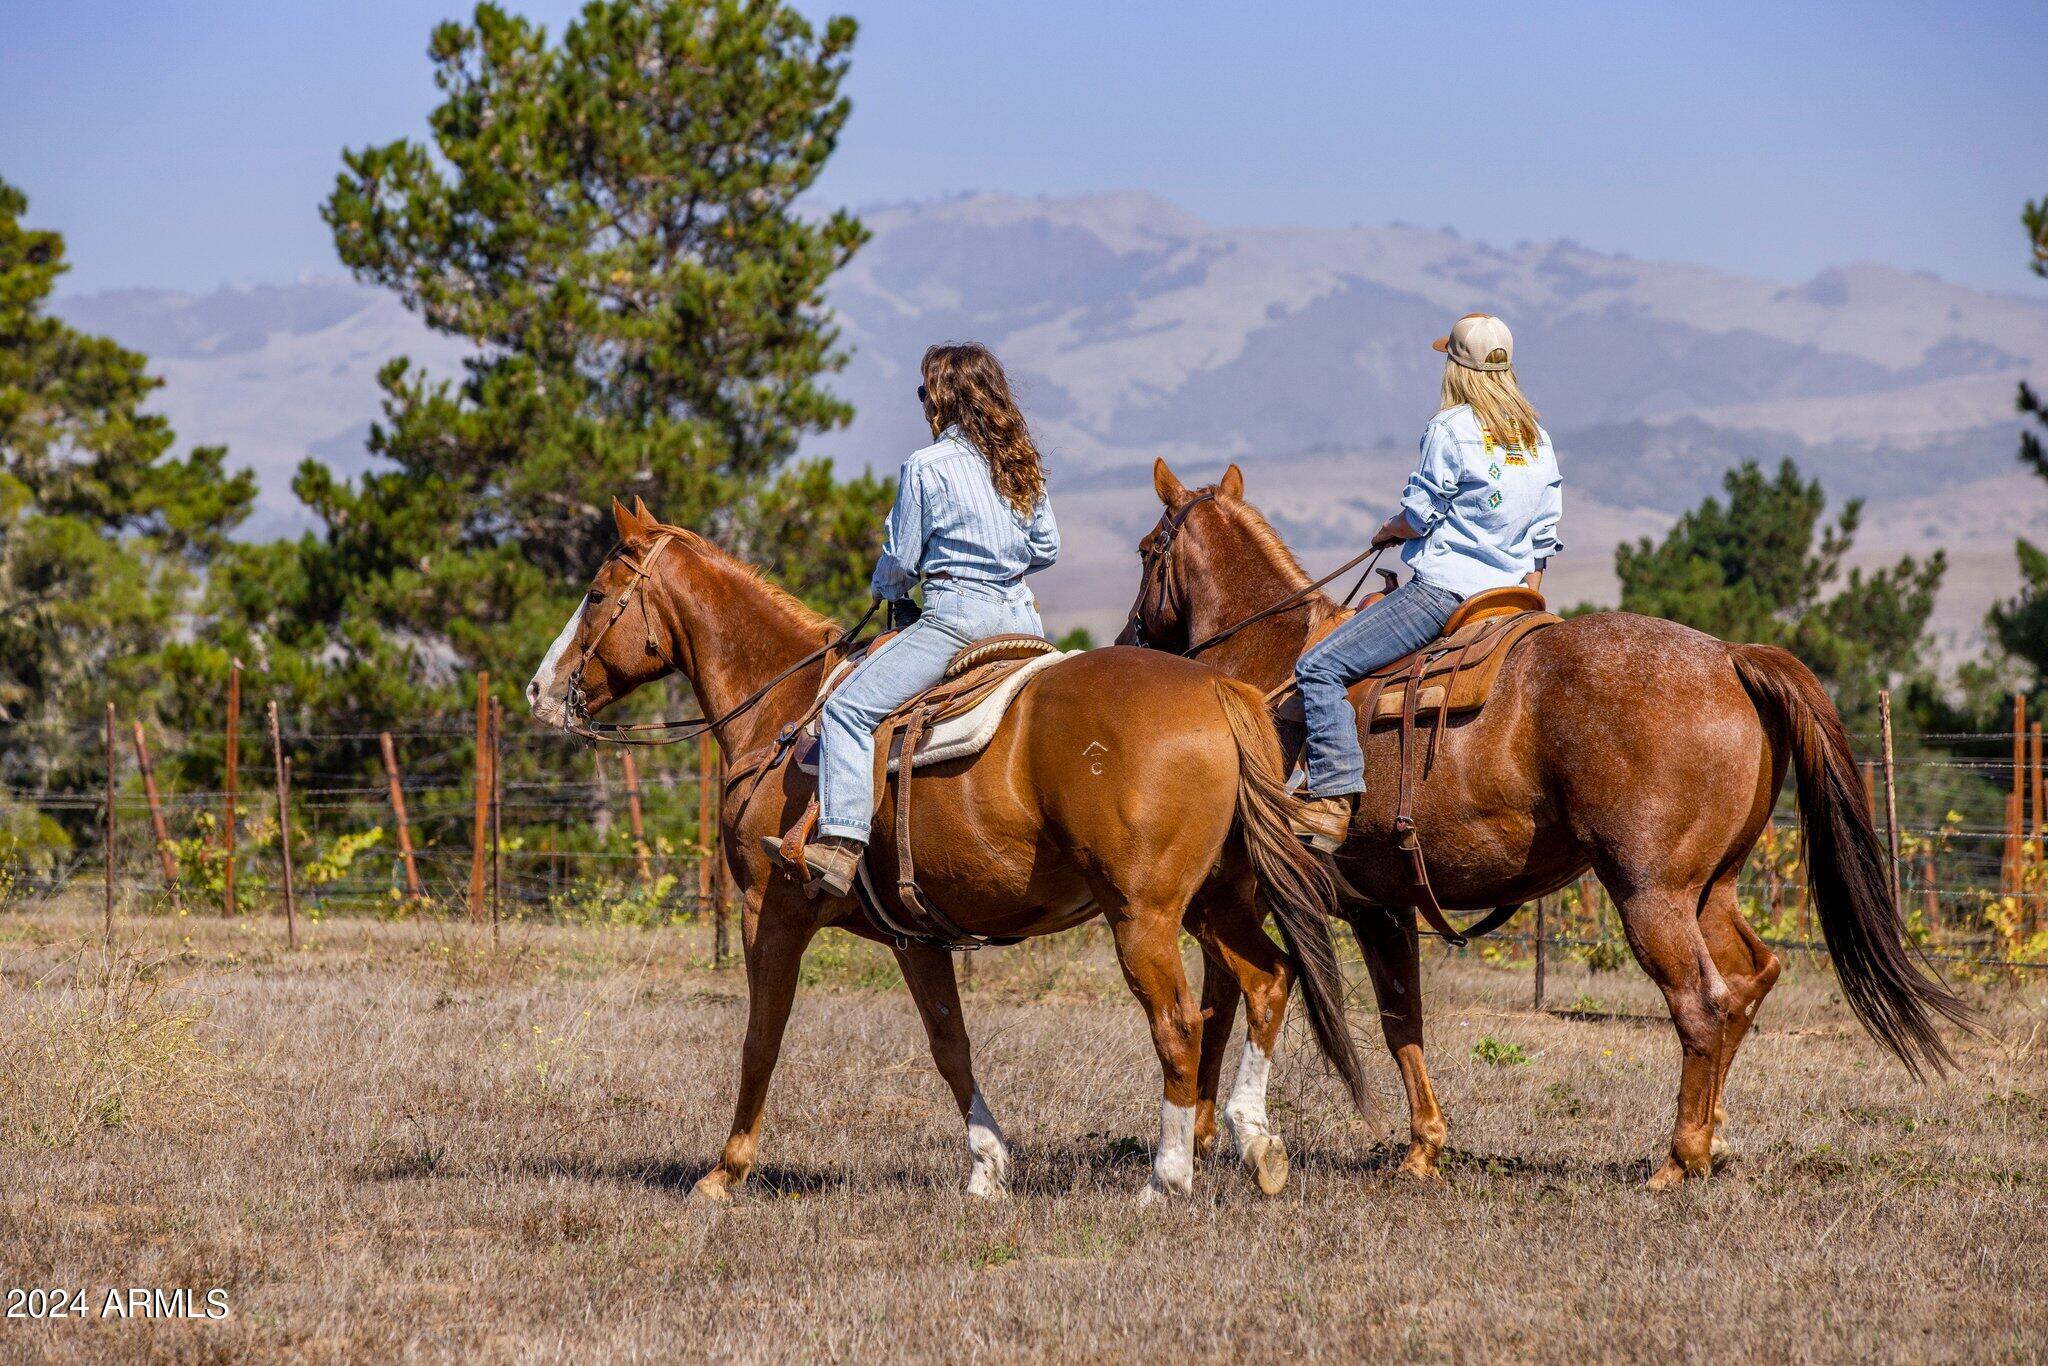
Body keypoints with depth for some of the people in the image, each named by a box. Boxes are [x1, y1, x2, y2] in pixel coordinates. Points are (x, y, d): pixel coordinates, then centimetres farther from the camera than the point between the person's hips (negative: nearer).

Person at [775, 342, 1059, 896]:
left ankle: (840, 844, -24)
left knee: (849, 708, -10)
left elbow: (900, 560, -1)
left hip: (956, 616, -7)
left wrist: (889, 591, 20)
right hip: (1023, 617, 7)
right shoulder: (1026, 466, 12)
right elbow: (1047, 548, 19)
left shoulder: (927, 467, -7)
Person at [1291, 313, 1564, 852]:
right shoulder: (1538, 438, 12)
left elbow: (1418, 515, -9)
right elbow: (1544, 537, 15)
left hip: (1443, 586, -9)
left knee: (1319, 668, -13)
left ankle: (1333, 801, -25)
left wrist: (1388, 531, 13)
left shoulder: (1450, 429, -10)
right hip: (1508, 593, 9)